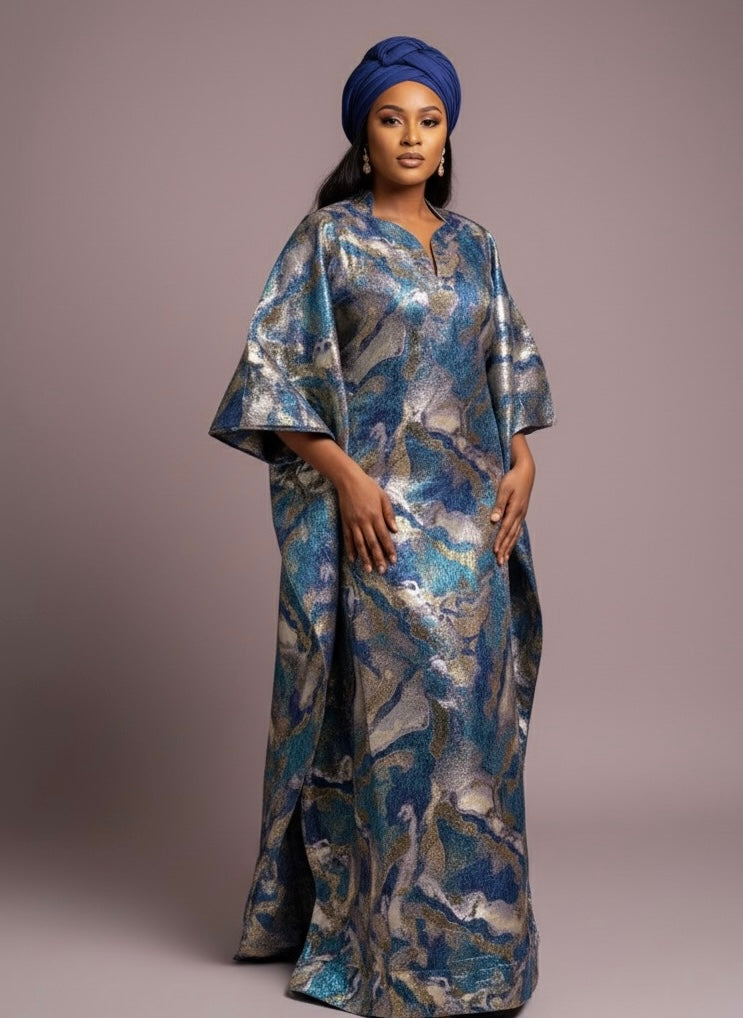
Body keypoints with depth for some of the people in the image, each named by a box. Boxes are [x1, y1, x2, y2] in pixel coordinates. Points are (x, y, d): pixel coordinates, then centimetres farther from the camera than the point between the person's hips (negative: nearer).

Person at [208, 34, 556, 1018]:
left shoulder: (473, 244, 12)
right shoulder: (327, 236, -2)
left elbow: (512, 368, 17)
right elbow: (274, 374, -8)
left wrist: (523, 460, 0)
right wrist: (345, 475, -17)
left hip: (470, 516, 5)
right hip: (374, 513, -5)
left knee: (469, 709, 8)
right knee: (390, 709, -4)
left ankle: (468, 924, 22)